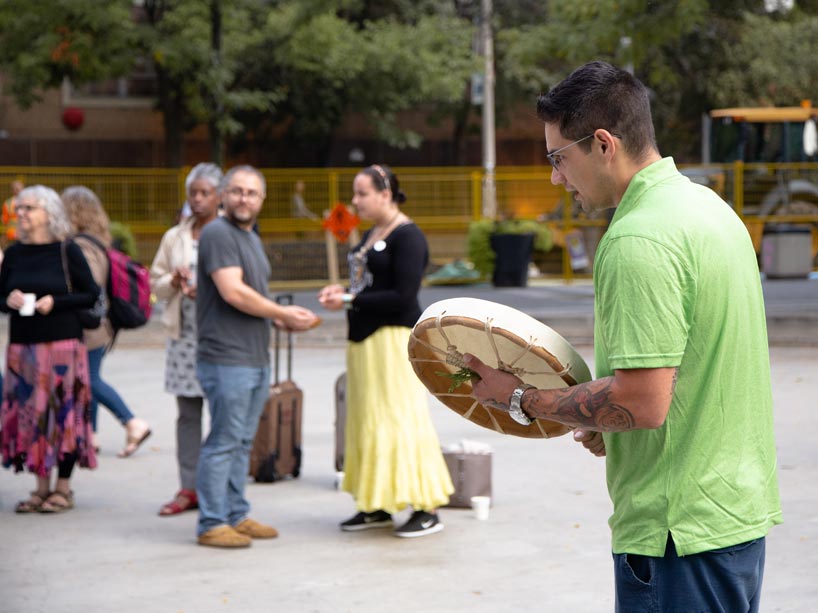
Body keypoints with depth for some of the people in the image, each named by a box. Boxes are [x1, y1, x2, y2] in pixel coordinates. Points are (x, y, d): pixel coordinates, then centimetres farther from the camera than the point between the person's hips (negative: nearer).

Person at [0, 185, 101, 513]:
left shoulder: (67, 251, -3)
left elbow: (91, 295, -3)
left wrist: (55, 302, -14)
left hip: (62, 342, -4)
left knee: (63, 412, -1)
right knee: (29, 412, 3)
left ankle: (63, 488, 9)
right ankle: (42, 487, 14)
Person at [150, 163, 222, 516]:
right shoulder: (174, 237, 15)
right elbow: (155, 282, 17)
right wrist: (174, 281, -4)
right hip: (183, 333, 4)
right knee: (187, 413, 7)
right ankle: (189, 488, 12)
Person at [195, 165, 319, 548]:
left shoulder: (251, 238, 19)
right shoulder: (218, 234, -11)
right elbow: (233, 292, -20)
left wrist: (284, 319, 8)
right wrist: (282, 313, -12)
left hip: (256, 359, 9)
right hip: (226, 359, -9)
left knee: (241, 443, 14)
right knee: (223, 442, -6)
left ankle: (237, 516, 21)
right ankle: (212, 524, -1)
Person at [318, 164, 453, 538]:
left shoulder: (407, 237, -12)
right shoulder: (370, 235, 16)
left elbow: (402, 296, -19)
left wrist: (350, 301, -16)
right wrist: (341, 292, 5)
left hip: (395, 339, -9)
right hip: (364, 338, 9)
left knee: (401, 419, -9)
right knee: (367, 422, 10)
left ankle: (428, 510, -3)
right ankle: (377, 506, 18)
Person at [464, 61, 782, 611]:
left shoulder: (638, 241, -20)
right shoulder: (709, 206, 12)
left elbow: (643, 403, -24)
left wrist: (524, 400, -12)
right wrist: (607, 423, 13)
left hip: (682, 532, -10)